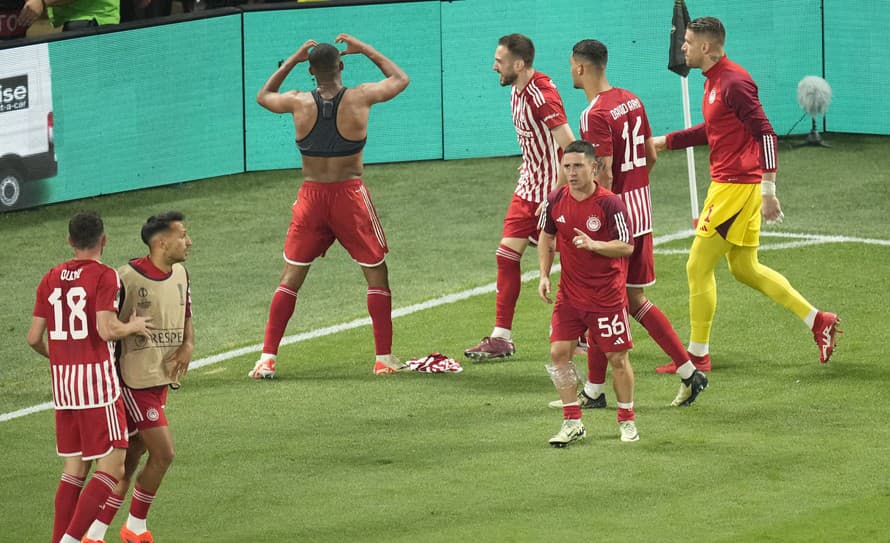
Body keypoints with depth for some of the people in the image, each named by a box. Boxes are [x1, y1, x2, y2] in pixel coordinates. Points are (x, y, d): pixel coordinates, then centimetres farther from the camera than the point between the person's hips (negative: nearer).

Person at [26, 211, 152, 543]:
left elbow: (34, 337, 7)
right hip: (97, 380, -7)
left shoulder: (51, 278, 9)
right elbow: (106, 330, -20)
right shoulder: (104, 276, -9)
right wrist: (134, 326, -1)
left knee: (75, 467, 14)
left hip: (62, 379, 7)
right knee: (112, 467, -3)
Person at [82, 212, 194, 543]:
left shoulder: (180, 275, 7)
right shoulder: (127, 278, -17)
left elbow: (186, 320, 20)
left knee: (130, 461, 10)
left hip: (162, 379, 8)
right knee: (163, 453, -9)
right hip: (135, 380, -8)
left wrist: (188, 345, -1)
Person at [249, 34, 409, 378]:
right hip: (350, 195, -2)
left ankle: (267, 359, 3)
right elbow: (400, 79, 12)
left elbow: (263, 96, 19)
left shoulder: (299, 103, -4)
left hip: (311, 196, 2)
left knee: (290, 279, 10)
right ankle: (384, 358, 9)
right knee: (377, 275, 11)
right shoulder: (360, 98, -8)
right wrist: (366, 51, 18)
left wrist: (291, 61, 21)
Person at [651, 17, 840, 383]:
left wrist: (768, 191, -25)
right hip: (728, 184, 10)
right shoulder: (714, 81, 12)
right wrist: (665, 142, 22)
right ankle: (817, 321, 18)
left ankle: (697, 355, 7)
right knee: (744, 268, 16)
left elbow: (766, 134, -22)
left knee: (698, 267, -2)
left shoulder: (733, 83, -18)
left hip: (735, 187, -10)